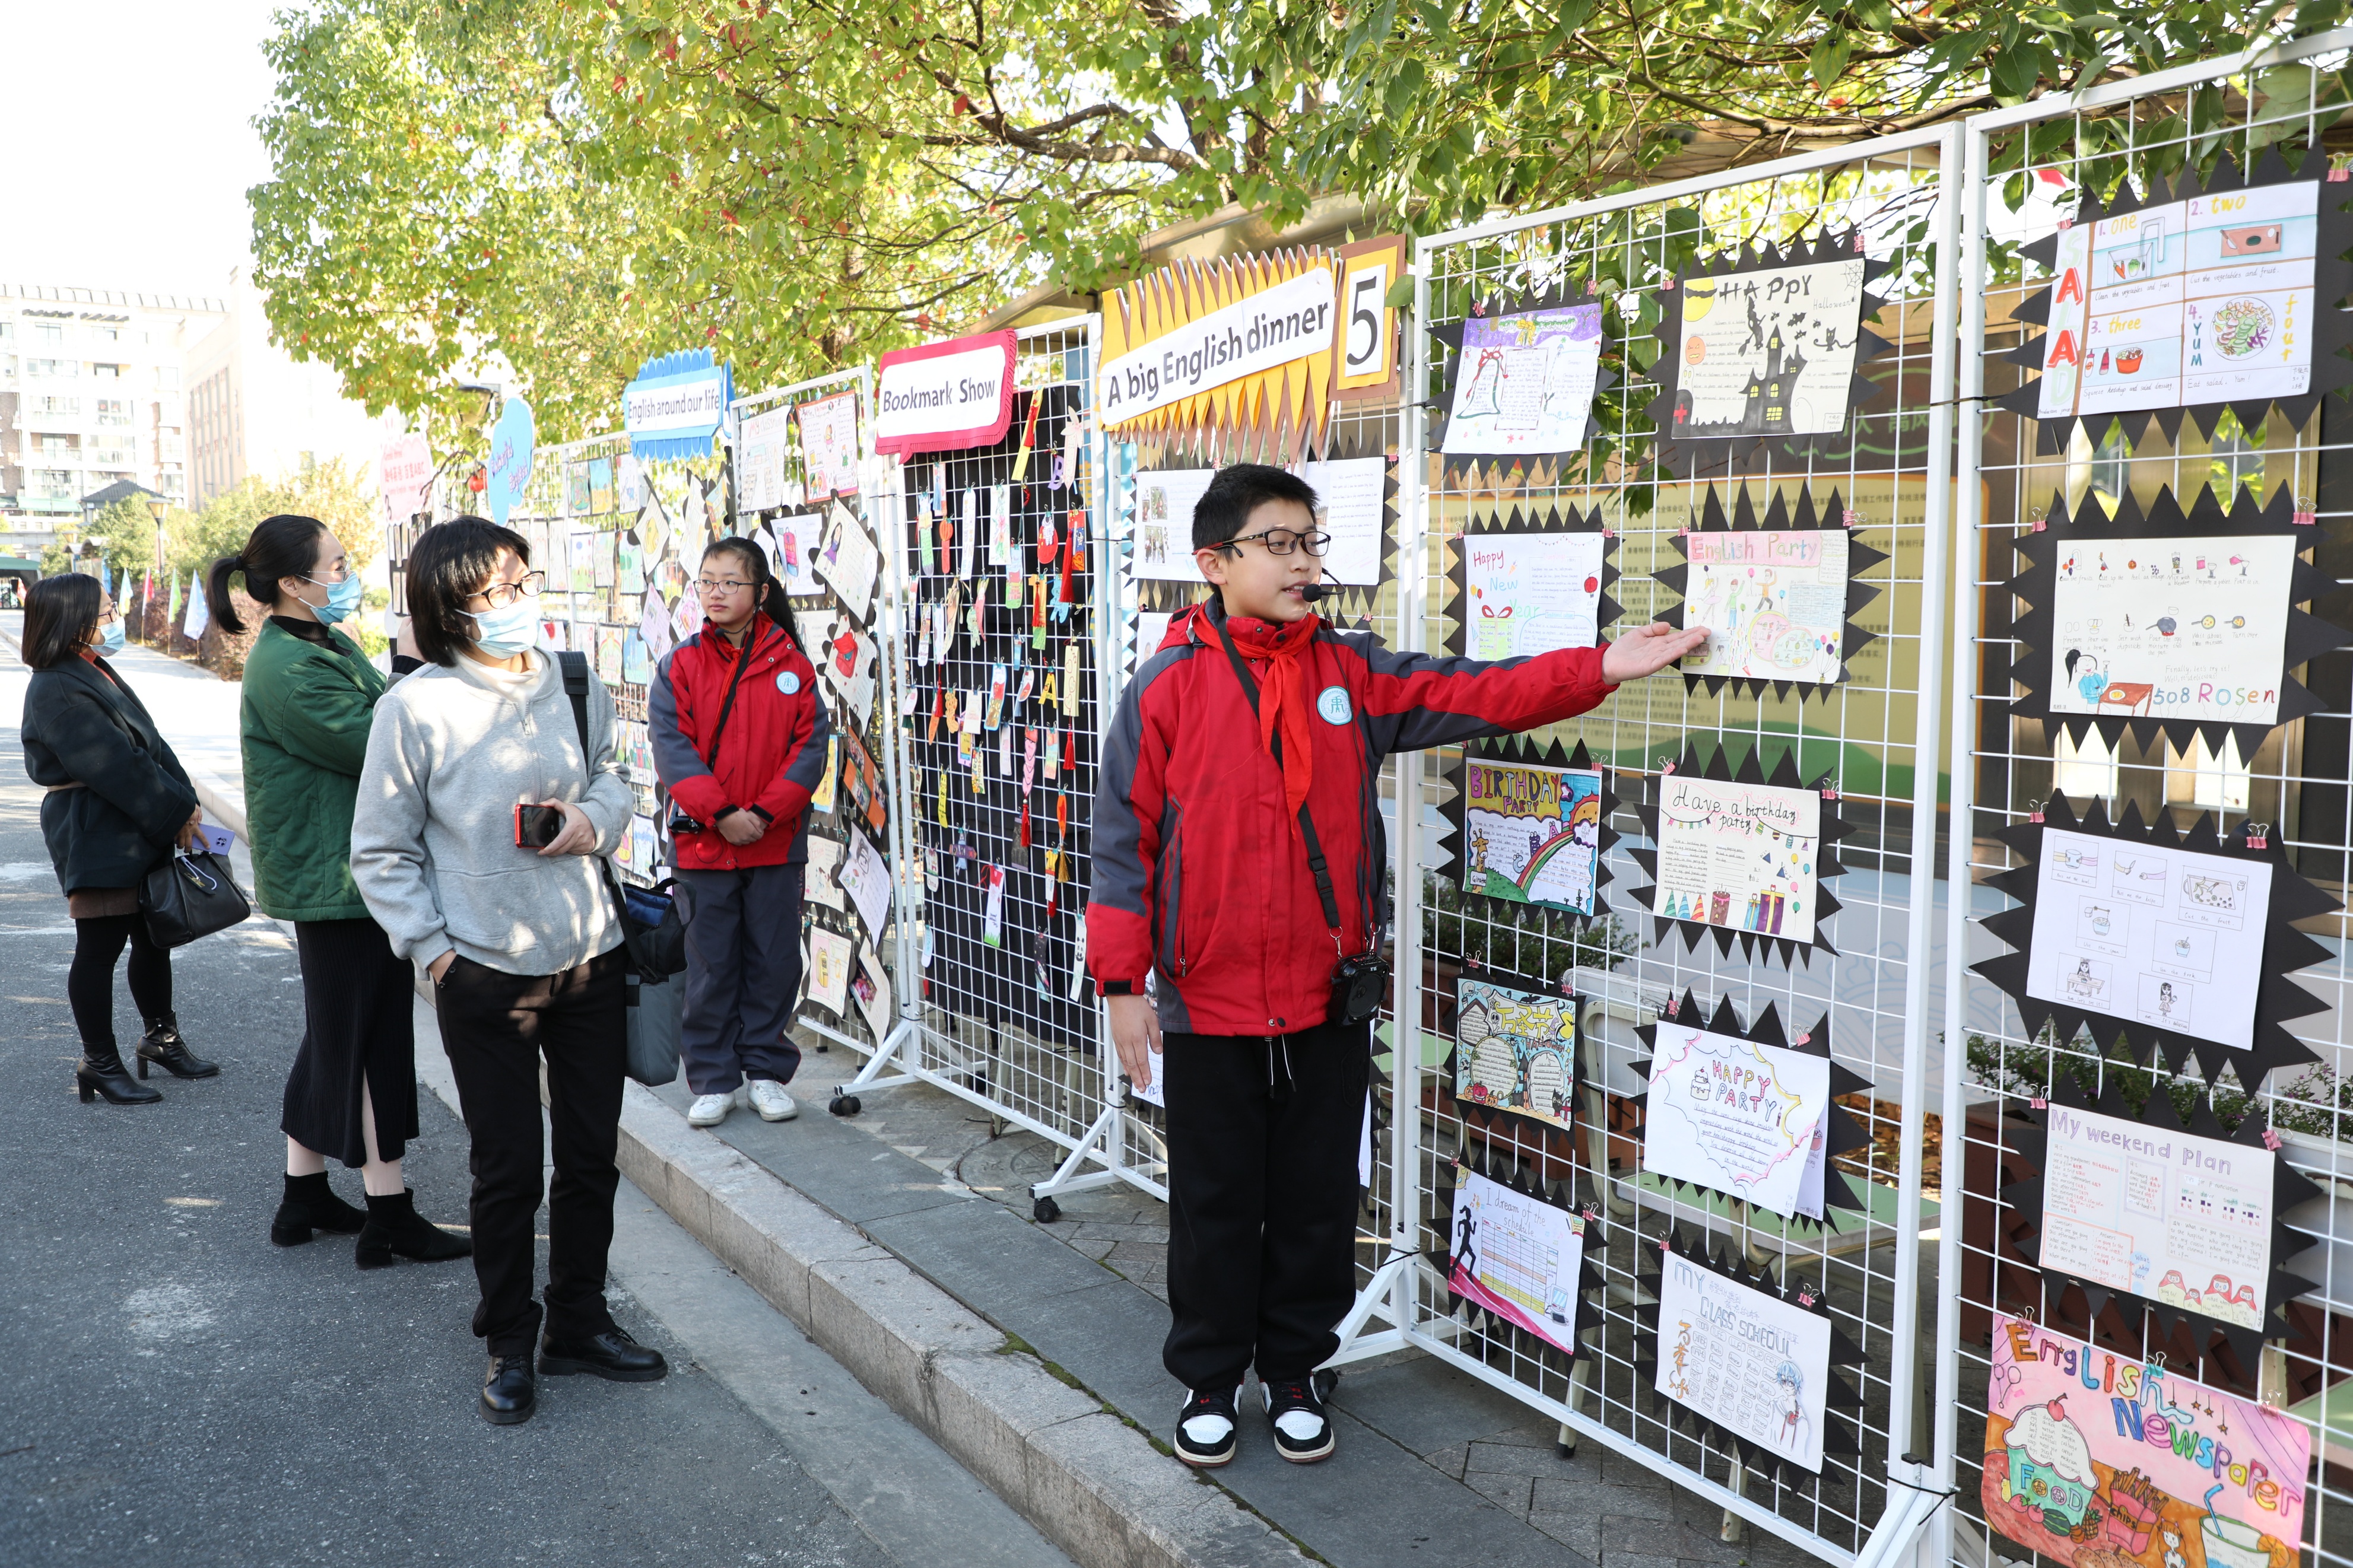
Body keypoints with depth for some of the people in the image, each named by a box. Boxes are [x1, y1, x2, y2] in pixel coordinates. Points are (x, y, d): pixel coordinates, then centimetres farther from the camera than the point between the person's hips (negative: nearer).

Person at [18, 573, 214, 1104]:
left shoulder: (97, 673, 14)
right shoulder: (57, 691, -17)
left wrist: (185, 801, 1)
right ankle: (100, 1064, 12)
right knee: (99, 949, 0)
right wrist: (176, 813, -14)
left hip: (140, 836, 10)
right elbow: (116, 767, -21)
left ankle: (161, 1037, 33)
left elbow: (151, 745, 11)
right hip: (96, 844, -10)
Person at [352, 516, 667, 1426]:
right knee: (508, 1171, 6)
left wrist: (595, 820, -6)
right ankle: (509, 1346, 27)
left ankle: (579, 1325, 33)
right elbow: (382, 852, -4)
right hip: (487, 976, -4)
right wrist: (433, 949, -9)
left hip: (590, 960, 4)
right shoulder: (417, 708, -12)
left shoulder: (572, 681, 0)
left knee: (592, 1157, 13)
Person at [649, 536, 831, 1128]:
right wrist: (721, 813, -17)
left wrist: (765, 812, -14)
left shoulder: (791, 664, 1)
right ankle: (713, 1080, 19)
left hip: (777, 843, 1)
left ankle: (766, 1071, 23)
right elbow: (671, 746, -7)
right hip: (703, 842, 0)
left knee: (774, 962, 8)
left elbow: (810, 746, -3)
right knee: (712, 966, 7)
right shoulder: (680, 665, 1)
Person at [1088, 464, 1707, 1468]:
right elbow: (1126, 837, -5)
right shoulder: (1167, 687, -6)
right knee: (1215, 1205, 11)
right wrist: (1123, 980, -8)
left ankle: (1294, 1372, 33)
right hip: (1207, 1004, -2)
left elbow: (1471, 695, -5)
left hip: (1328, 1000, 3)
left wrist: (1600, 669, -18)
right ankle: (1209, 1381, 31)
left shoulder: (1353, 672, 4)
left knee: (1317, 1202, 14)